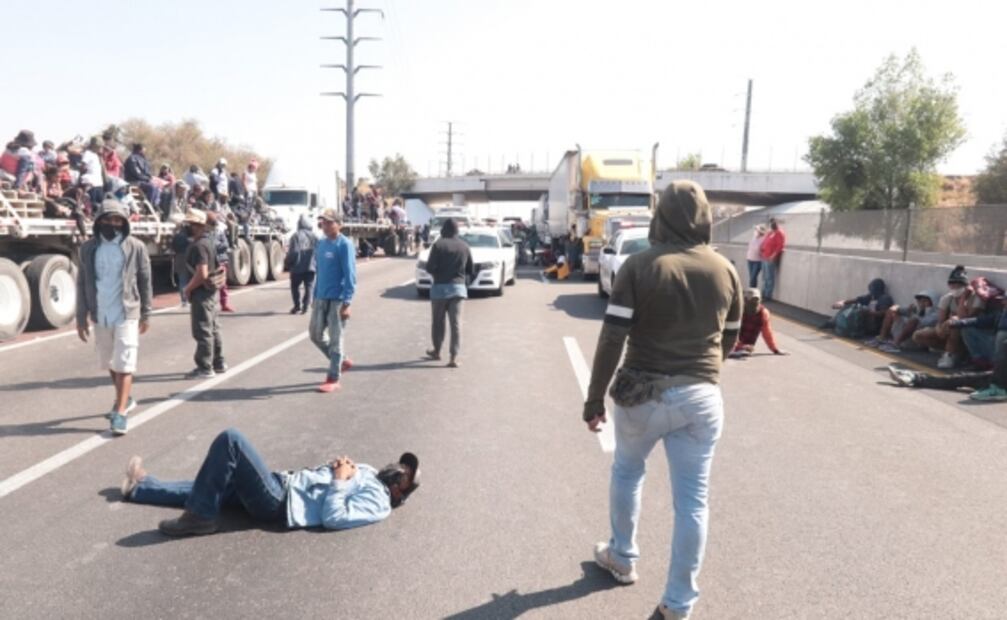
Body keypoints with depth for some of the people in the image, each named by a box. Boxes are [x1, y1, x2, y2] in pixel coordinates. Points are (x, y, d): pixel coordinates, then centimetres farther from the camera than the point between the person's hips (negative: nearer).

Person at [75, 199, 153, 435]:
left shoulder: (136, 247, -5)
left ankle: (120, 413, -7)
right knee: (109, 363, 18)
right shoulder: (88, 248, 2)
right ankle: (125, 399, 37)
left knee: (124, 364, -8)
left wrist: (146, 314, 0)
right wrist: (81, 316, 4)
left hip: (127, 314, -4)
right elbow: (82, 283, 6)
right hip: (100, 315, 4)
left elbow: (145, 281, 0)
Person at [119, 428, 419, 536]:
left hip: (277, 502, -9)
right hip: (282, 481, 9)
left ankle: (199, 517, -10)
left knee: (230, 439, -20)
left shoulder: (377, 500, -11)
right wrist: (337, 466, 4)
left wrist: (339, 480, -15)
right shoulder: (367, 472, 17)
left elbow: (333, 518, -23)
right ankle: (140, 486, 37)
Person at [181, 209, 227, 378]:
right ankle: (218, 363, 25)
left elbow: (202, 274, -27)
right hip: (211, 292, 10)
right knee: (213, 328, 16)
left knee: (202, 331, -4)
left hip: (201, 293, -10)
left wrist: (187, 288, -14)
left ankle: (205, 368, 1)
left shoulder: (199, 246, -19)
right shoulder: (208, 241, 12)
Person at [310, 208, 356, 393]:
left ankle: (333, 379, 8)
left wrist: (347, 303, -20)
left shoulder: (344, 245, -11)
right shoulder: (321, 244, 11)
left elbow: (350, 275, -15)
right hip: (321, 299, 8)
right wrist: (315, 297, 17)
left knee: (335, 339, -1)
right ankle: (343, 361, 31)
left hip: (337, 300, -8)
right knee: (315, 334, 13)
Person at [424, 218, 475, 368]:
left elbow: (430, 267, -12)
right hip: (459, 288, 2)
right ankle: (454, 357, -7)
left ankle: (437, 351, 28)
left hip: (440, 287, -2)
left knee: (438, 321, 14)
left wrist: (437, 274, 8)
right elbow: (471, 271, 8)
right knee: (456, 322, 0)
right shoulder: (464, 247, 5)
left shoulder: (439, 245, -7)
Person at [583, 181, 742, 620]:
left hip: (643, 392, -2)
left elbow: (612, 339, -13)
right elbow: (729, 340, 14)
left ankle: (622, 559, 40)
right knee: (693, 500, 8)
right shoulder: (726, 271, 2)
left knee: (626, 473, 24)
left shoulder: (640, 265, -9)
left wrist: (595, 398, -4)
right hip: (702, 397, 2)